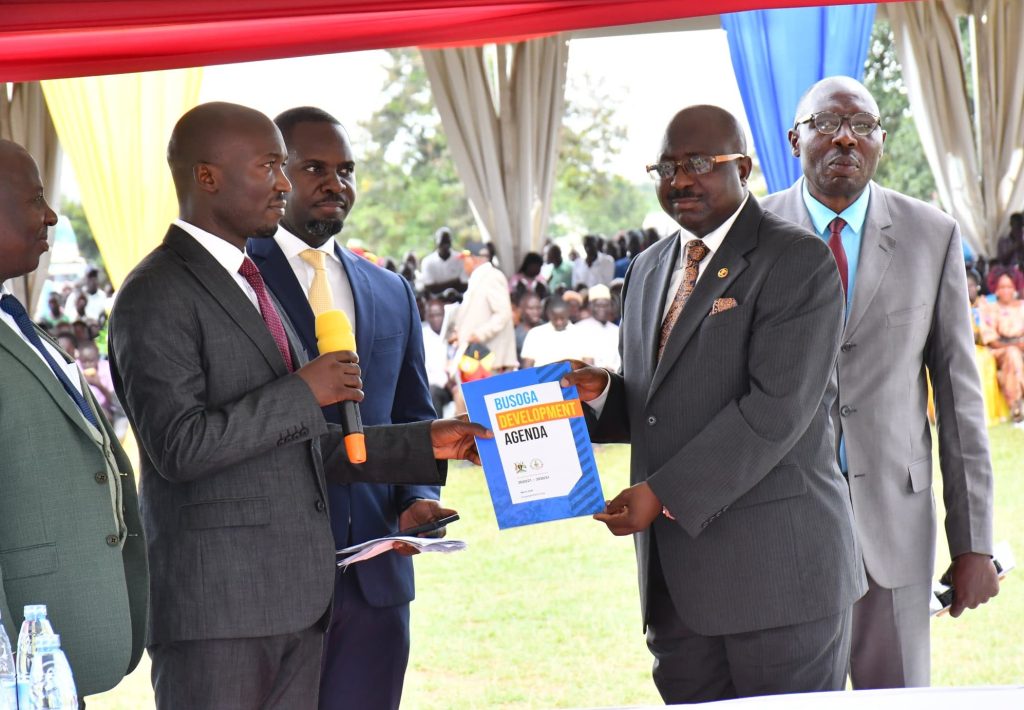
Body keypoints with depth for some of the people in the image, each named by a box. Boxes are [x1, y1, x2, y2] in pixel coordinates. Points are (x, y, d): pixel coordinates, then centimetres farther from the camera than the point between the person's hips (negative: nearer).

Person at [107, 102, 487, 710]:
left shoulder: (253, 286, 20)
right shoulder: (157, 296, -10)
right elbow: (179, 446, -20)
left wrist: (425, 445, 16)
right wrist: (301, 393, -15)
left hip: (297, 597, 9)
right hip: (214, 603, -9)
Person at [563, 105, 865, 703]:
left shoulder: (799, 263, -7)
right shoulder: (648, 271, 18)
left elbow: (777, 408, -17)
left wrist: (665, 494, -19)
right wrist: (602, 393, 0)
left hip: (777, 565, -7)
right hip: (675, 579, 7)